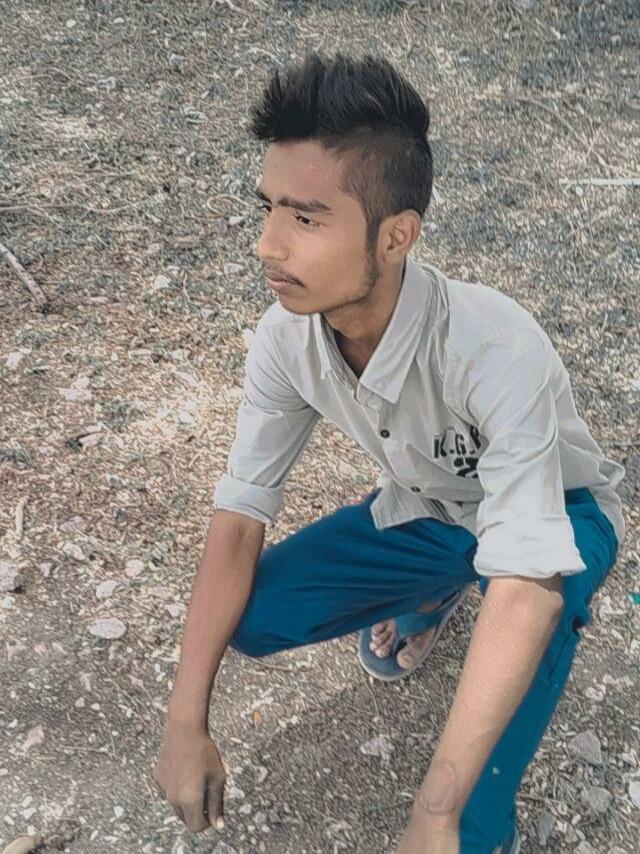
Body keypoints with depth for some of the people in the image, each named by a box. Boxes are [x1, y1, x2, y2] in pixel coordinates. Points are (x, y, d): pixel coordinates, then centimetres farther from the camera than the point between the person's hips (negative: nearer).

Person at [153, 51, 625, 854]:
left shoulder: (496, 351, -41)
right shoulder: (285, 338, -23)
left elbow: (526, 589, -44)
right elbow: (239, 514, -17)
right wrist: (185, 725, -22)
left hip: (558, 517, -5)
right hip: (427, 512, 5)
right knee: (254, 619, -11)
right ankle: (431, 596, 17)